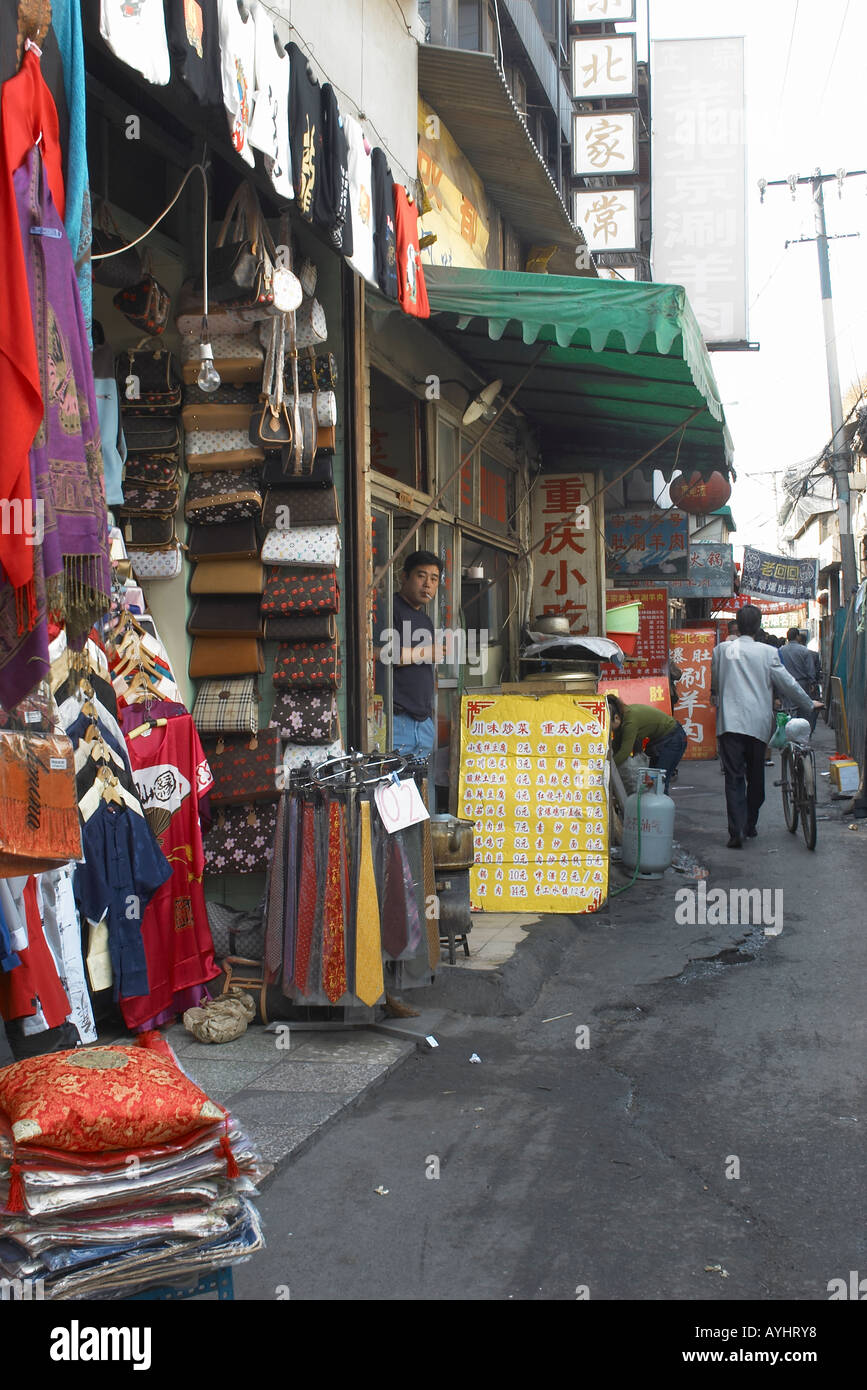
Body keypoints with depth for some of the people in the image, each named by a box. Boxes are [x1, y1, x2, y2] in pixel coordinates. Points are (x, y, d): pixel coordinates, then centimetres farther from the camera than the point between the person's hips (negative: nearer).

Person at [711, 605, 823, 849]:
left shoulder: (722, 650, 4)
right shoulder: (768, 652, -2)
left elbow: (714, 684, 16)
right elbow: (787, 683, 4)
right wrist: (809, 704, 19)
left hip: (729, 722, 0)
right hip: (758, 724, 0)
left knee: (734, 778, -1)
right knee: (756, 777, 15)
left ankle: (737, 832, -11)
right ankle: (750, 826, 26)